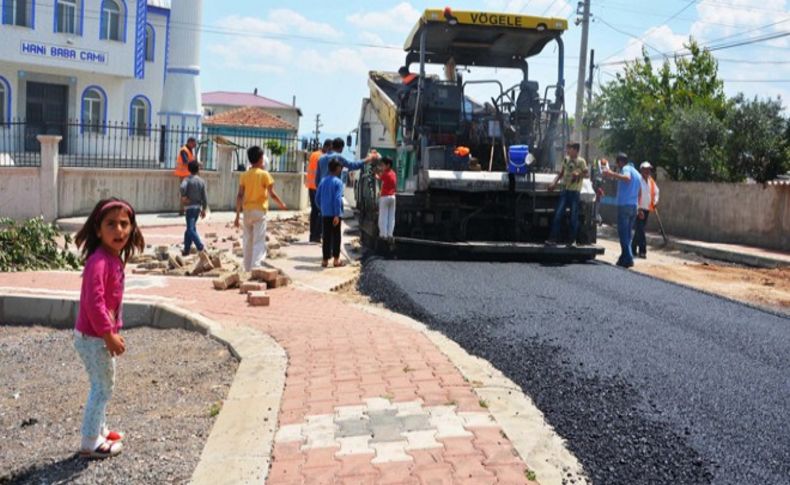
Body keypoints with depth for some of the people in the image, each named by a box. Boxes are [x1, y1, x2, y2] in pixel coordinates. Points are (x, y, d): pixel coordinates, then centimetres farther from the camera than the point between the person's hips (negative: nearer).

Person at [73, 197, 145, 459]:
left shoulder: (114, 258, 6)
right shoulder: (99, 261, -25)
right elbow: (93, 302, -30)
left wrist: (112, 332, 17)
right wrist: (108, 334, -23)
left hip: (99, 334, 10)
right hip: (94, 337, -10)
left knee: (104, 385, 22)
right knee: (102, 388, 2)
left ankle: (99, 430, 38)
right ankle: (90, 444, 14)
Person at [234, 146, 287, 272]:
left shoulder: (244, 175, 4)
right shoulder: (264, 174, -7)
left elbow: (240, 196, 0)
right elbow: (272, 194, -7)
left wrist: (238, 215, 2)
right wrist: (281, 204, 11)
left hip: (247, 211, 4)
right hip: (259, 211, -4)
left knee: (247, 242, 14)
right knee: (259, 242, -5)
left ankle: (247, 269, 21)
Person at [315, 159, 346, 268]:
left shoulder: (323, 181, 8)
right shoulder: (338, 182, -10)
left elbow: (317, 197, 10)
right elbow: (337, 199, -17)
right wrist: (337, 215, -18)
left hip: (325, 214, 5)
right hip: (334, 214, -5)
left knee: (326, 237, 9)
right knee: (336, 236, 4)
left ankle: (325, 260, 10)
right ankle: (336, 260, 7)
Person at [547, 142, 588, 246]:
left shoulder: (581, 161, -3)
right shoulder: (566, 159, 13)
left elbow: (586, 174, -3)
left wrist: (578, 174, -22)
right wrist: (554, 183, 10)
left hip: (575, 191, -5)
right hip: (565, 190, 5)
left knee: (574, 216, 0)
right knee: (558, 214, -3)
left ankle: (572, 240, 9)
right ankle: (553, 238, -2)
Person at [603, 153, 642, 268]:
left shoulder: (626, 169, -4)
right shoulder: (636, 172, 23)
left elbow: (627, 178, -30)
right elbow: (639, 193, 27)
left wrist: (613, 174, -38)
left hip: (624, 205, -8)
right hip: (634, 206, 8)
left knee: (623, 233, -8)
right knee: (628, 233, 14)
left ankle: (628, 258, -14)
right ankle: (625, 258, 16)